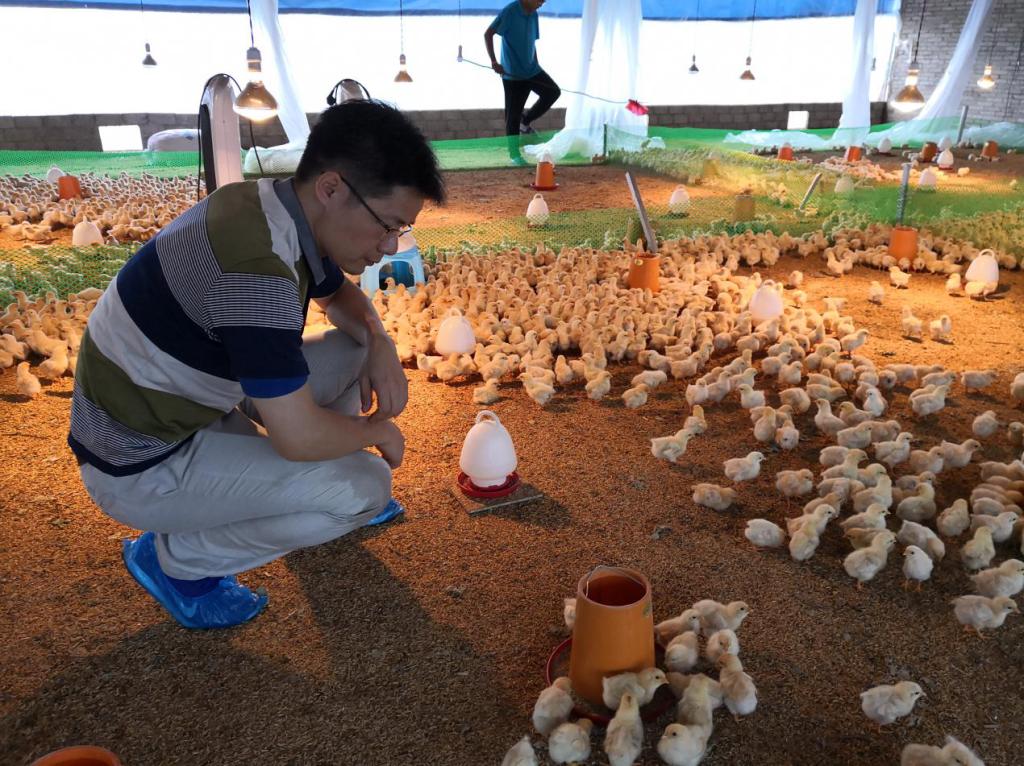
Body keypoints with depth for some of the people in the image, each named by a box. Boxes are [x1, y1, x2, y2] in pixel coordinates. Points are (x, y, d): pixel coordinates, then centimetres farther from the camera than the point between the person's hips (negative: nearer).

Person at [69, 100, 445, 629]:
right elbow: (299, 437, -30)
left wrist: (380, 344, -4)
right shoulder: (257, 265, -34)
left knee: (358, 352, 4)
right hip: (141, 465, -9)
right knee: (366, 486, -16)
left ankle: (318, 499, 23)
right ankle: (175, 558, 1)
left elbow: (340, 294, 16)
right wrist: (377, 430, -10)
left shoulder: (284, 212, -5)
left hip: (184, 401, 9)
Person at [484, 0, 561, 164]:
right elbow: (488, 34, -16)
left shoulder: (533, 15, 7)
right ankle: (514, 154, 11)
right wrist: (493, 61, -22)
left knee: (553, 91, -6)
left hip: (531, 69, 7)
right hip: (512, 73, -7)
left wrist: (536, 65, 16)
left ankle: (525, 121, 12)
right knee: (513, 113, -1)